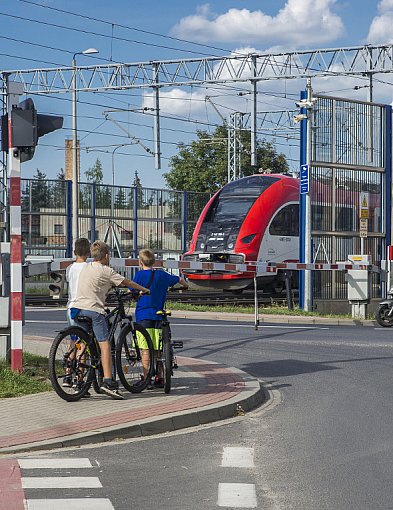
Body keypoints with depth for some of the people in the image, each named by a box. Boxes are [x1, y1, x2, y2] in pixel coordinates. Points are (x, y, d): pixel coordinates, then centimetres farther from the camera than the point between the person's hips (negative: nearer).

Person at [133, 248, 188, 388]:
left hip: (143, 315, -4)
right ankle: (159, 378, 15)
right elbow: (179, 279, 26)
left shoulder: (140, 274, -4)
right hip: (158, 315, 4)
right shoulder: (162, 275, 10)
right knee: (157, 349, 11)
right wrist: (185, 286, 47)